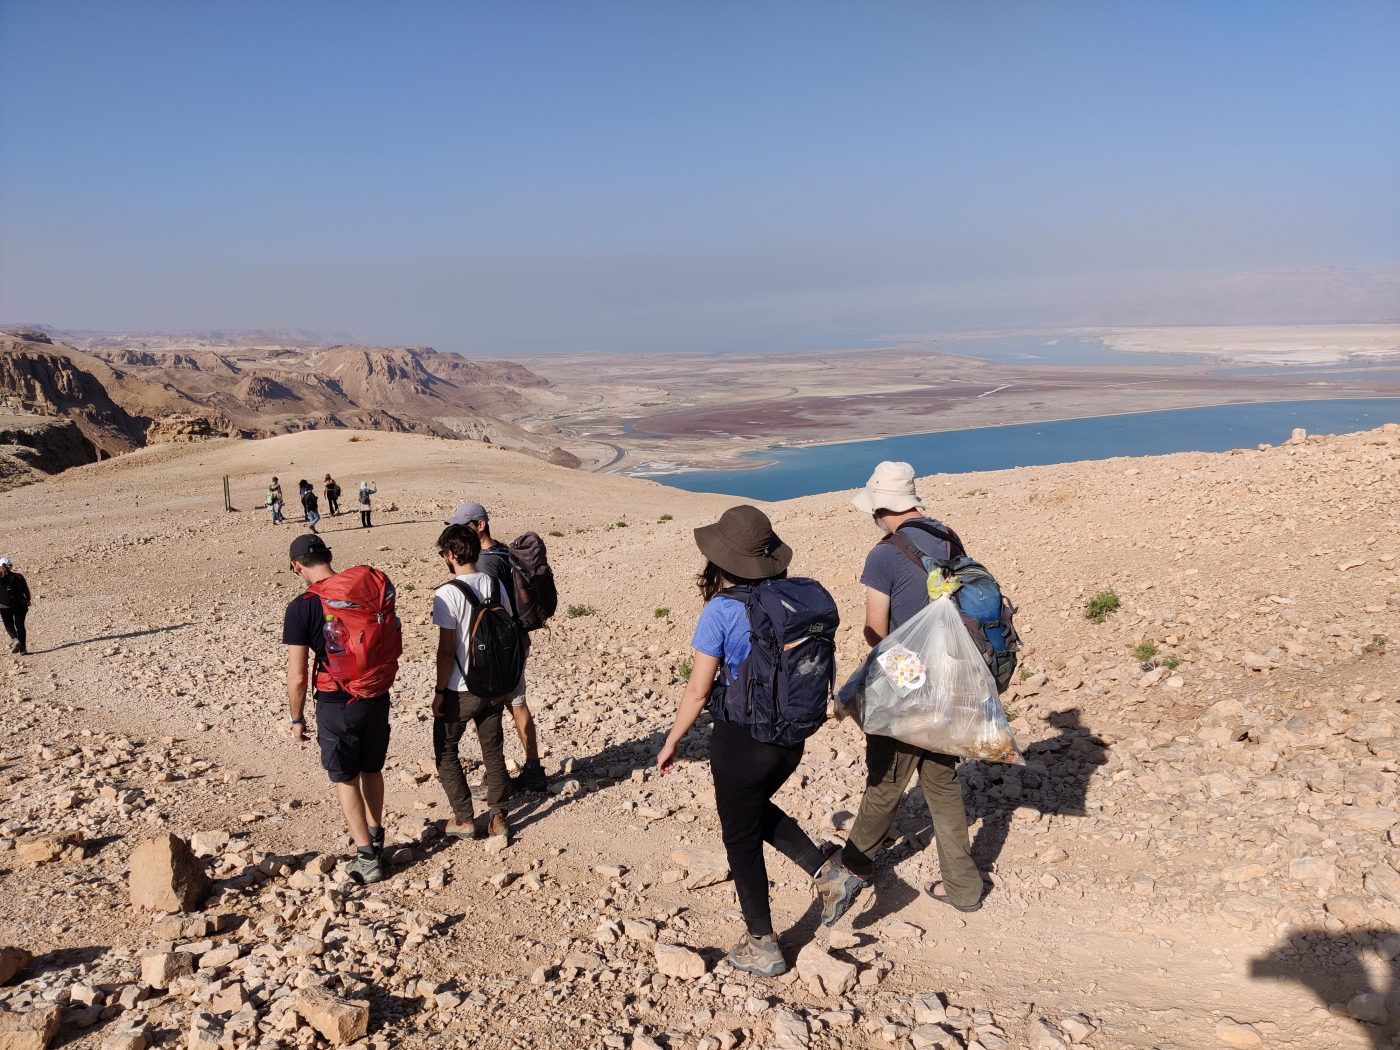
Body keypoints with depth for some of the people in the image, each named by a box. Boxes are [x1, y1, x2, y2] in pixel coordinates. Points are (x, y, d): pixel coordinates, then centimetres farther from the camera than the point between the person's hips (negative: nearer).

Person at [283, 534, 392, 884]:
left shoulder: (300, 608, -14)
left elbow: (297, 676, -12)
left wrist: (297, 718, 2)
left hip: (336, 705, -4)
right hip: (377, 698, 4)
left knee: (346, 780, 13)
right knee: (372, 770, 23)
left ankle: (367, 858, 16)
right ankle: (375, 838, 38)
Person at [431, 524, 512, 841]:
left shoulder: (447, 593, -18)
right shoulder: (496, 585, -1)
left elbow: (446, 649, -18)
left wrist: (440, 691, -9)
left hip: (461, 690, -5)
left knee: (445, 752, 14)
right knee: (493, 750, 17)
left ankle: (464, 819, 15)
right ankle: (498, 817, 22)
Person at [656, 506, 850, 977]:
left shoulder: (720, 611, -18)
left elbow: (698, 692, -13)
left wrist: (671, 742, 1)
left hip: (742, 739, -6)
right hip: (791, 736, 6)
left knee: (741, 839, 14)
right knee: (758, 812, 31)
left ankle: (762, 946, 25)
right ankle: (825, 871, 18)